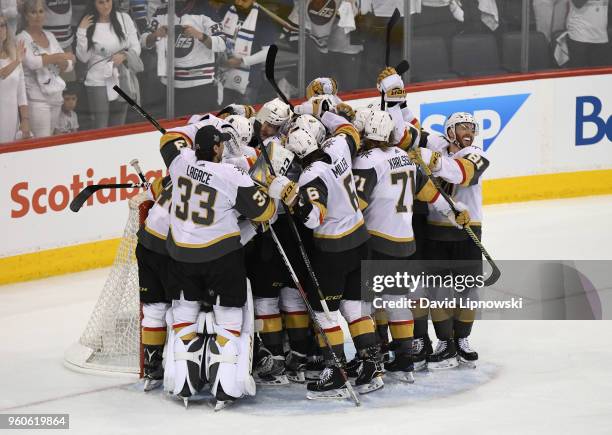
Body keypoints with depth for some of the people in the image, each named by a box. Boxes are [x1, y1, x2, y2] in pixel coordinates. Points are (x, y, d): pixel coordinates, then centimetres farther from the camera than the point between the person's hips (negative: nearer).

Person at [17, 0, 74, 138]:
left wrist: (48, 58, -11)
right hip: (37, 98, -6)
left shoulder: (50, 36, 14)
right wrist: (59, 57, -12)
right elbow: (32, 62, -22)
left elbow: (68, 65, 10)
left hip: (56, 96, 6)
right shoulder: (22, 39, -4)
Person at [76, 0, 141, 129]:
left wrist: (124, 55, -18)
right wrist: (81, 31, -14)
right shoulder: (88, 24, -3)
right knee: (101, 128, -8)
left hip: (122, 80, 2)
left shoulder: (124, 19, 1)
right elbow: (83, 57, -7)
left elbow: (136, 48, 3)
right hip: (98, 82, -2)